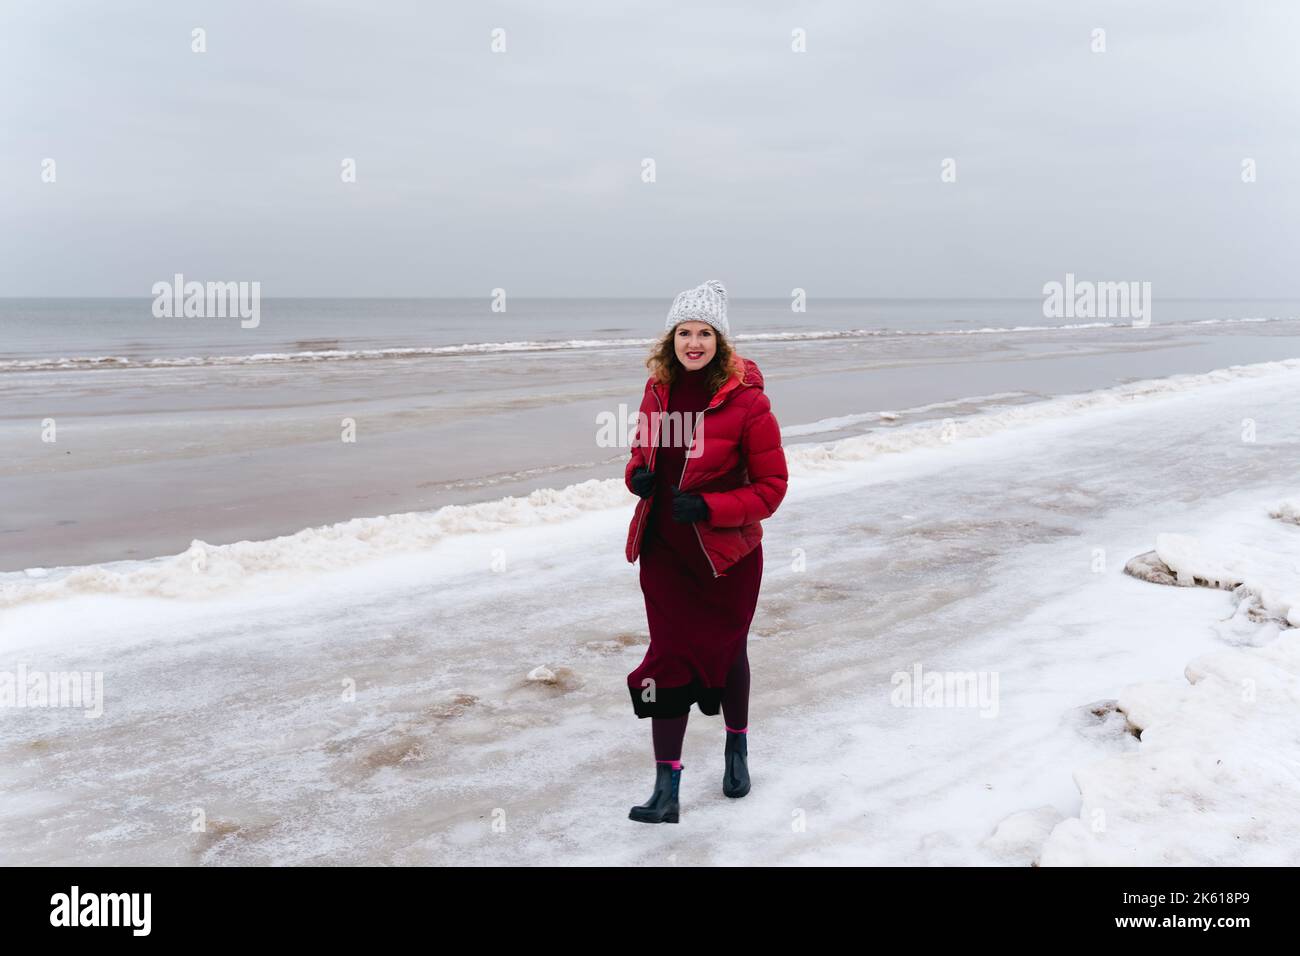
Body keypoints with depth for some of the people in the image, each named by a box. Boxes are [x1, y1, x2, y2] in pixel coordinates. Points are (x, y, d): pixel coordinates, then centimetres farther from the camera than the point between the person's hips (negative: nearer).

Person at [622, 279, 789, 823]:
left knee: (726, 650, 17)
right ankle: (666, 789, 8)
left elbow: (772, 485, -12)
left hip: (728, 552, -3)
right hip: (664, 548, 3)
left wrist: (710, 508, -24)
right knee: (668, 656, 1)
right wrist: (637, 475, -7)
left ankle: (737, 745, 45)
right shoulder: (659, 390, 0)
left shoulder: (746, 400, -16)